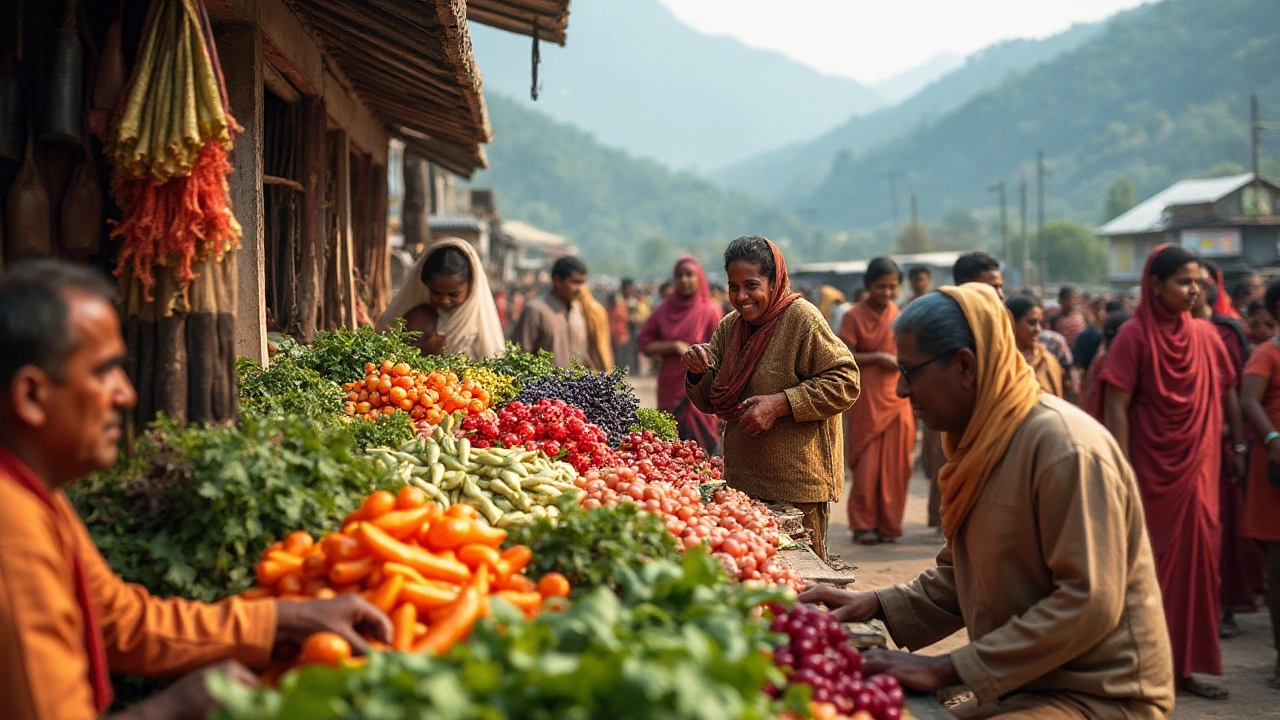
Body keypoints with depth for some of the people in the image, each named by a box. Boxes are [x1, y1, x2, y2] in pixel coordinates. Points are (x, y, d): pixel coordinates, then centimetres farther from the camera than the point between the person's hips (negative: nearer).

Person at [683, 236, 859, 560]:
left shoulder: (802, 319, -10)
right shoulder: (728, 327, 10)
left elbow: (844, 382, -14)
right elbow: (711, 403, 15)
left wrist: (780, 403, -21)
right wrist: (698, 373, -7)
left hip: (797, 484, -6)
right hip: (742, 480, 6)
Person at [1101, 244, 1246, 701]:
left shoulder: (1206, 336, 6)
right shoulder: (1134, 336, -10)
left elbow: (1228, 393, 15)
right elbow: (1116, 408, -13)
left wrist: (1239, 446, 7)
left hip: (1199, 472, 5)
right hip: (1151, 472, -5)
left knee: (1194, 562, 7)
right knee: (1149, 567, 3)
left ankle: (1184, 666, 16)